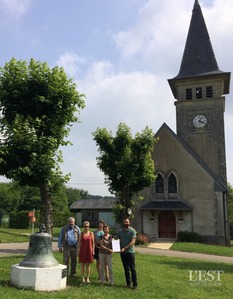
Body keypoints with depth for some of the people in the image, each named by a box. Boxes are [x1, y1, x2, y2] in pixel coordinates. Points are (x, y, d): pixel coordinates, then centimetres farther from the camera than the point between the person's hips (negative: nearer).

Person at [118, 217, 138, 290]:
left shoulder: (132, 231, -7)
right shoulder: (120, 231, 10)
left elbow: (133, 242, -15)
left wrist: (125, 248, -23)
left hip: (130, 252, -5)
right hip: (122, 252, 5)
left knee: (132, 269, -2)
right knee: (126, 269, 12)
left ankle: (135, 284, 5)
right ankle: (128, 283, 23)